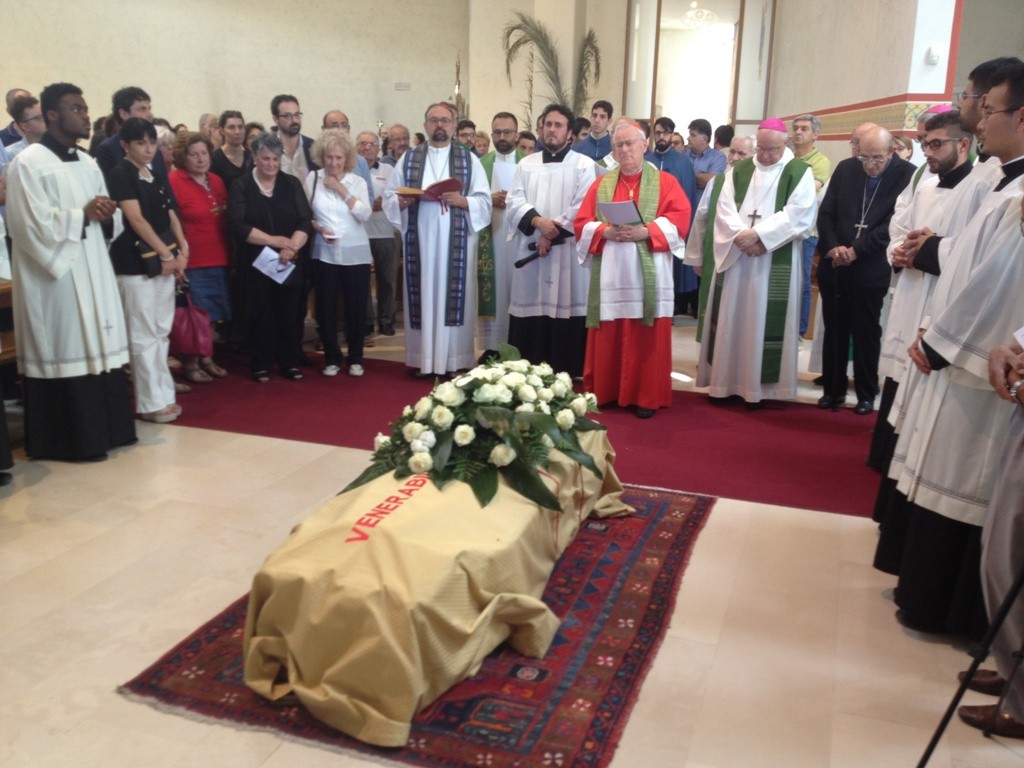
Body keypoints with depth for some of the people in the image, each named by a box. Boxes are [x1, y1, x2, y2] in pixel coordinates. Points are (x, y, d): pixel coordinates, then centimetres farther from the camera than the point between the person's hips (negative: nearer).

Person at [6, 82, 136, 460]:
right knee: (67, 352, -4)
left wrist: (104, 210, -3)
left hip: (92, 270, 7)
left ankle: (105, 428, 18)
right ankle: (75, 439, 5)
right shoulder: (28, 163, -9)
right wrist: (83, 215, -10)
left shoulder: (87, 163, 14)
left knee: (97, 347, 9)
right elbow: (32, 223, -17)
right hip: (54, 273, -7)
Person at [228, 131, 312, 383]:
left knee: (290, 313, 3)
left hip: (290, 262, 2)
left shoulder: (291, 184, 8)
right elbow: (237, 225, -11)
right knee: (261, 314, 2)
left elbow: (305, 221, -1)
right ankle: (261, 365, 12)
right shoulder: (241, 186, 1)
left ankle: (290, 362, 14)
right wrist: (274, 240, -16)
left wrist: (291, 246, -18)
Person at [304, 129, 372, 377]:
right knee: (326, 306, 2)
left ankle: (356, 358, 16)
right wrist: (318, 228, -14)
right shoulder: (313, 178, 3)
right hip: (324, 254, 0)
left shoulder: (357, 182, 4)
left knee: (356, 306, 3)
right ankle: (332, 359, 15)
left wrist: (342, 190, -10)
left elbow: (365, 214, -9)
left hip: (355, 254, 0)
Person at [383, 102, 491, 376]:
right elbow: (389, 197, 10)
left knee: (454, 295, -3)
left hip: (456, 242, -1)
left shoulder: (469, 159, 10)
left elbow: (485, 201, 3)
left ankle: (455, 361, 3)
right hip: (420, 240, 1)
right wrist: (403, 201, -11)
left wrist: (461, 200, -14)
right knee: (424, 294, 0)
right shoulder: (409, 158, 13)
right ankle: (424, 360, 6)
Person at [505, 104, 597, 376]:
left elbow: (582, 208, -7)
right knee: (530, 314, 4)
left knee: (565, 310, -4)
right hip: (530, 251, 3)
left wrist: (553, 232, -13)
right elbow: (515, 201, 3)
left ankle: (566, 373, 3)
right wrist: (538, 221, -15)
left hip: (568, 253, -3)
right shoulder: (526, 164, 14)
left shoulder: (584, 165, 3)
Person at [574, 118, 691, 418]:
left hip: (648, 275, -2)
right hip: (610, 273, 2)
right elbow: (582, 223, 7)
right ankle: (604, 391, 16)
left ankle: (646, 396, 7)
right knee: (608, 338, 5)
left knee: (646, 340, -1)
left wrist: (645, 231, -18)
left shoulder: (665, 181, 7)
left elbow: (680, 219, -6)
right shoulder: (601, 184, 15)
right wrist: (605, 231, -13)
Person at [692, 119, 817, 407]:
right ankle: (725, 380, 14)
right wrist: (742, 237, -15)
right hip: (734, 255, 3)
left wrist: (758, 235, -18)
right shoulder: (739, 171, 10)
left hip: (775, 262, -3)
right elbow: (724, 209, 1)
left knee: (763, 321, -2)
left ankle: (757, 385, 6)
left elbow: (798, 215, -11)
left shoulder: (800, 172, 0)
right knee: (730, 319, 6)